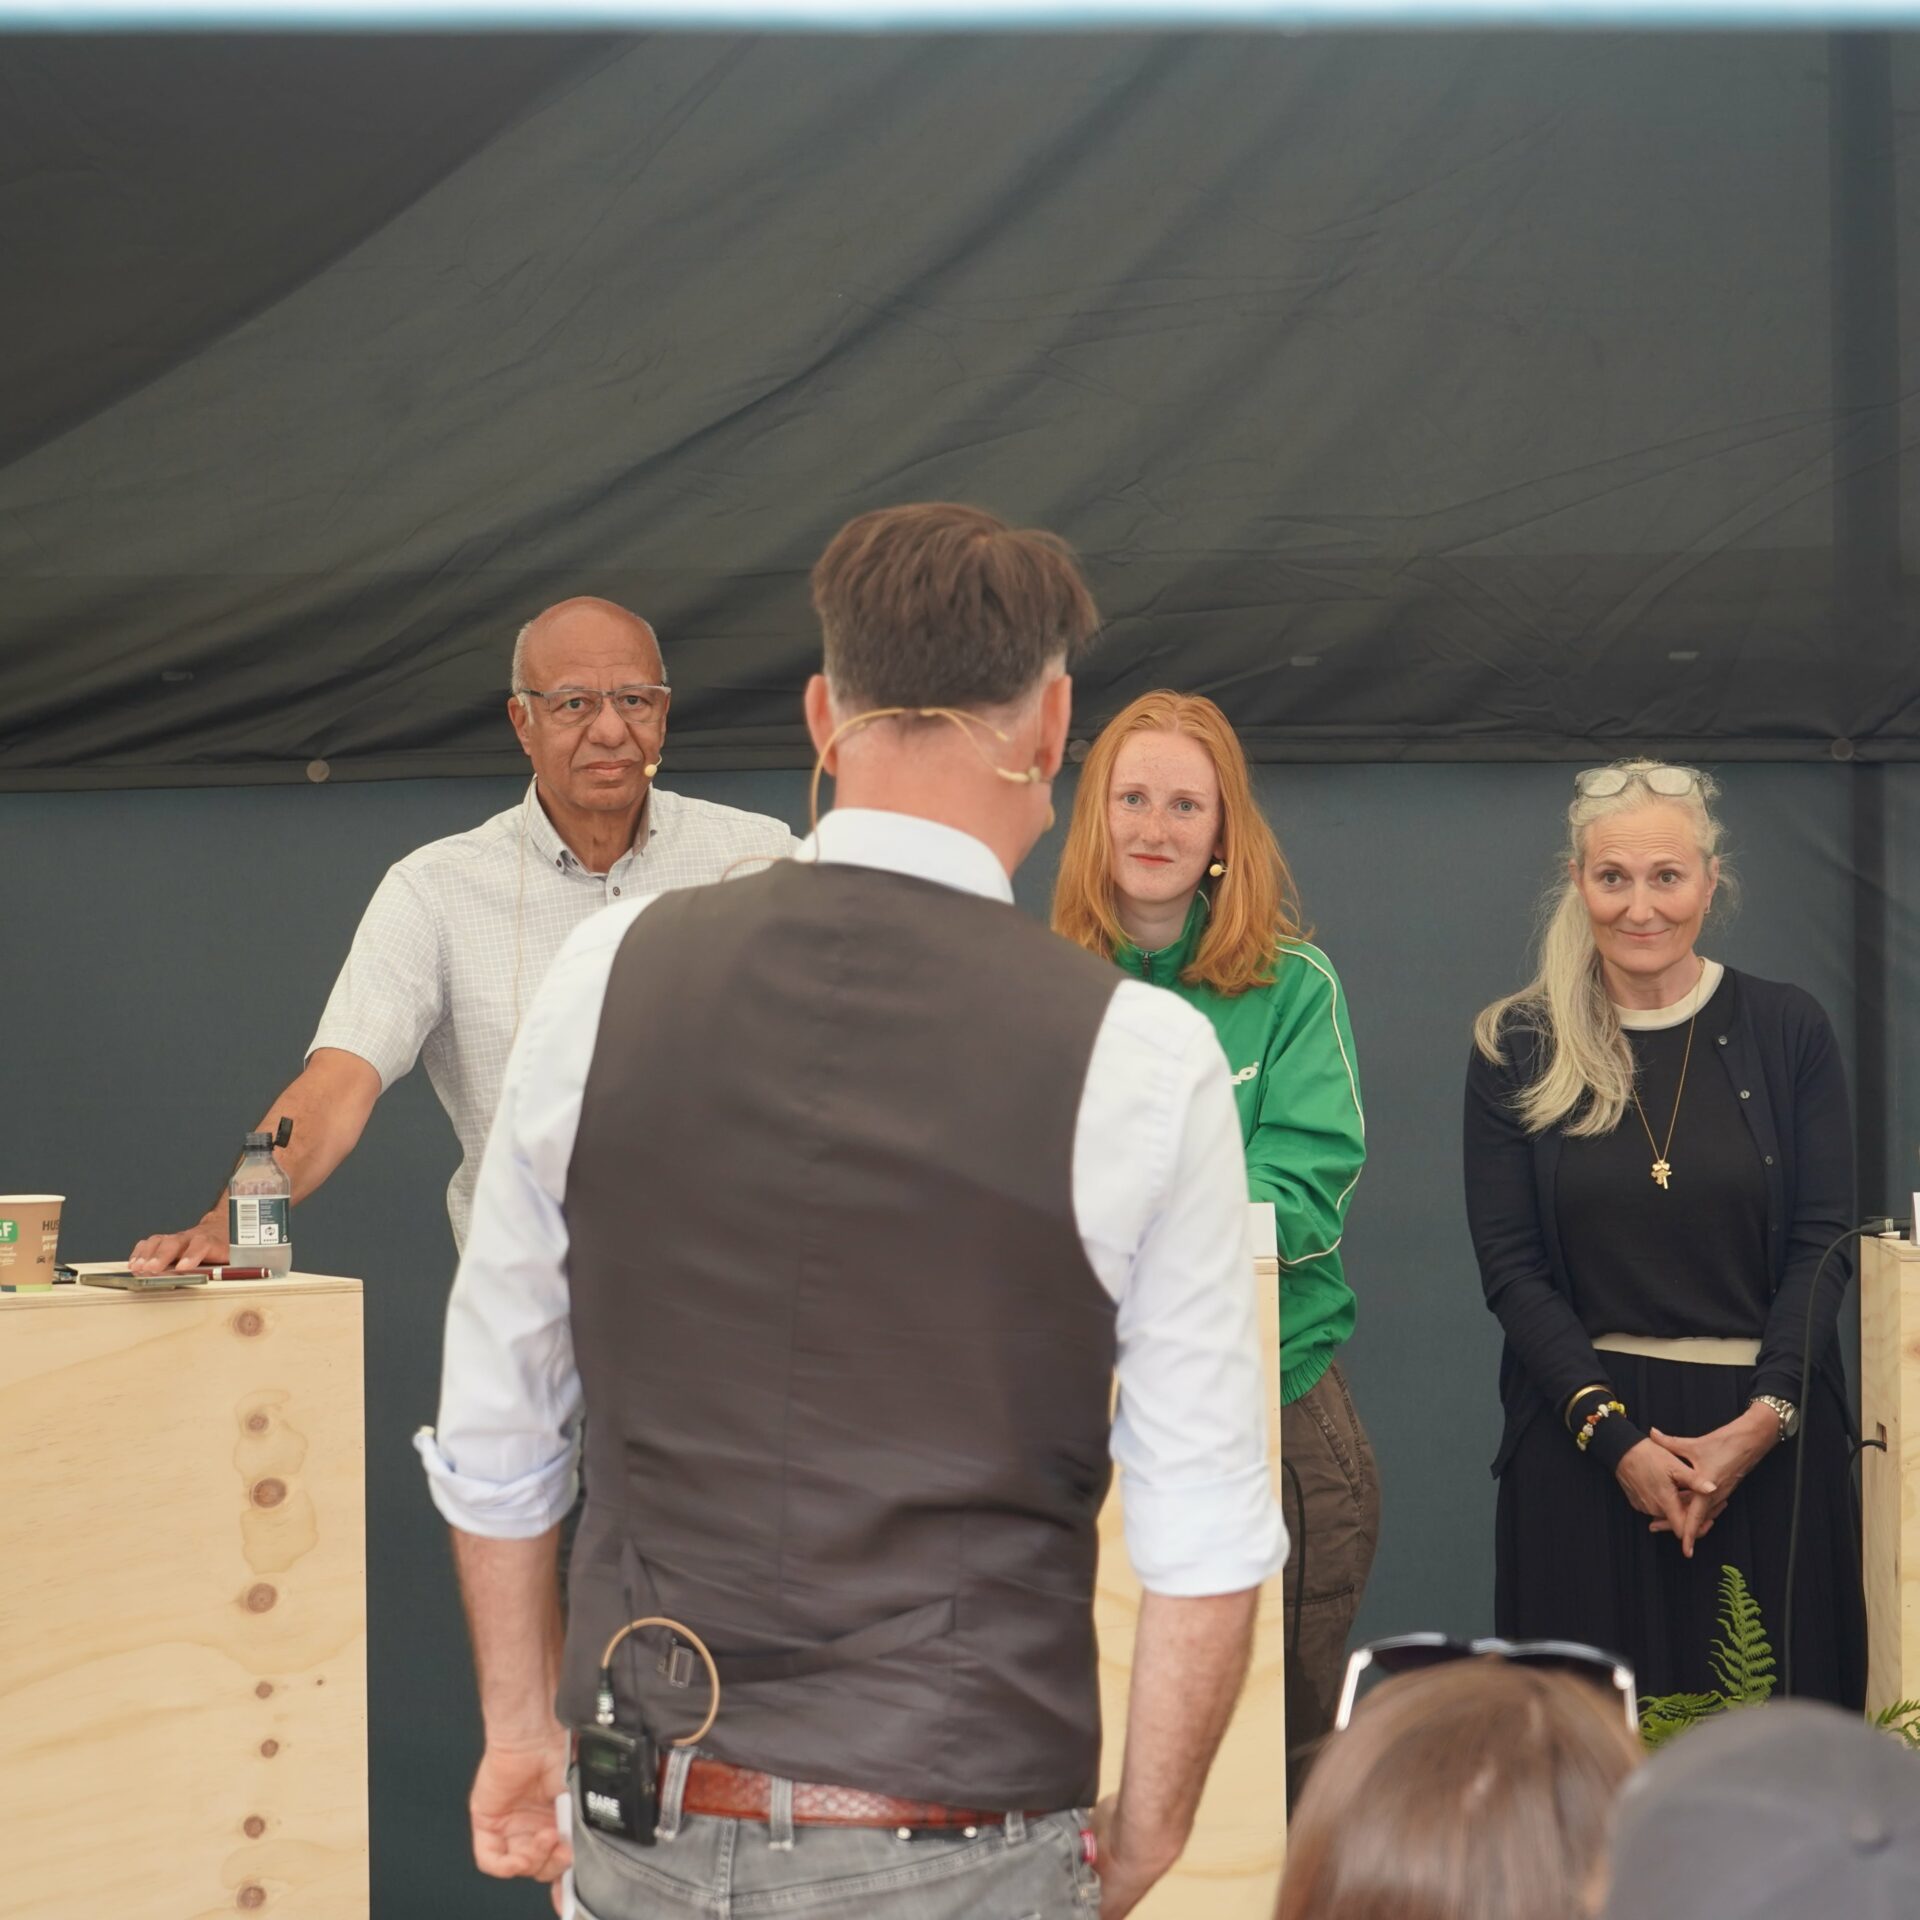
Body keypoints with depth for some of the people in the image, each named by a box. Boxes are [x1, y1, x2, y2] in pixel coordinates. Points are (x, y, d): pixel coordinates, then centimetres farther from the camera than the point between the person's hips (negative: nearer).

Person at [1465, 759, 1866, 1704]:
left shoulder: (1786, 1030, 3)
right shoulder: (1518, 1049, 3)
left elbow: (1822, 1245, 0)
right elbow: (1510, 1268, -1)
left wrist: (1763, 1421, -13)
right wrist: (1614, 1434, -12)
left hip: (1769, 1438, 0)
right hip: (1581, 1442, 0)